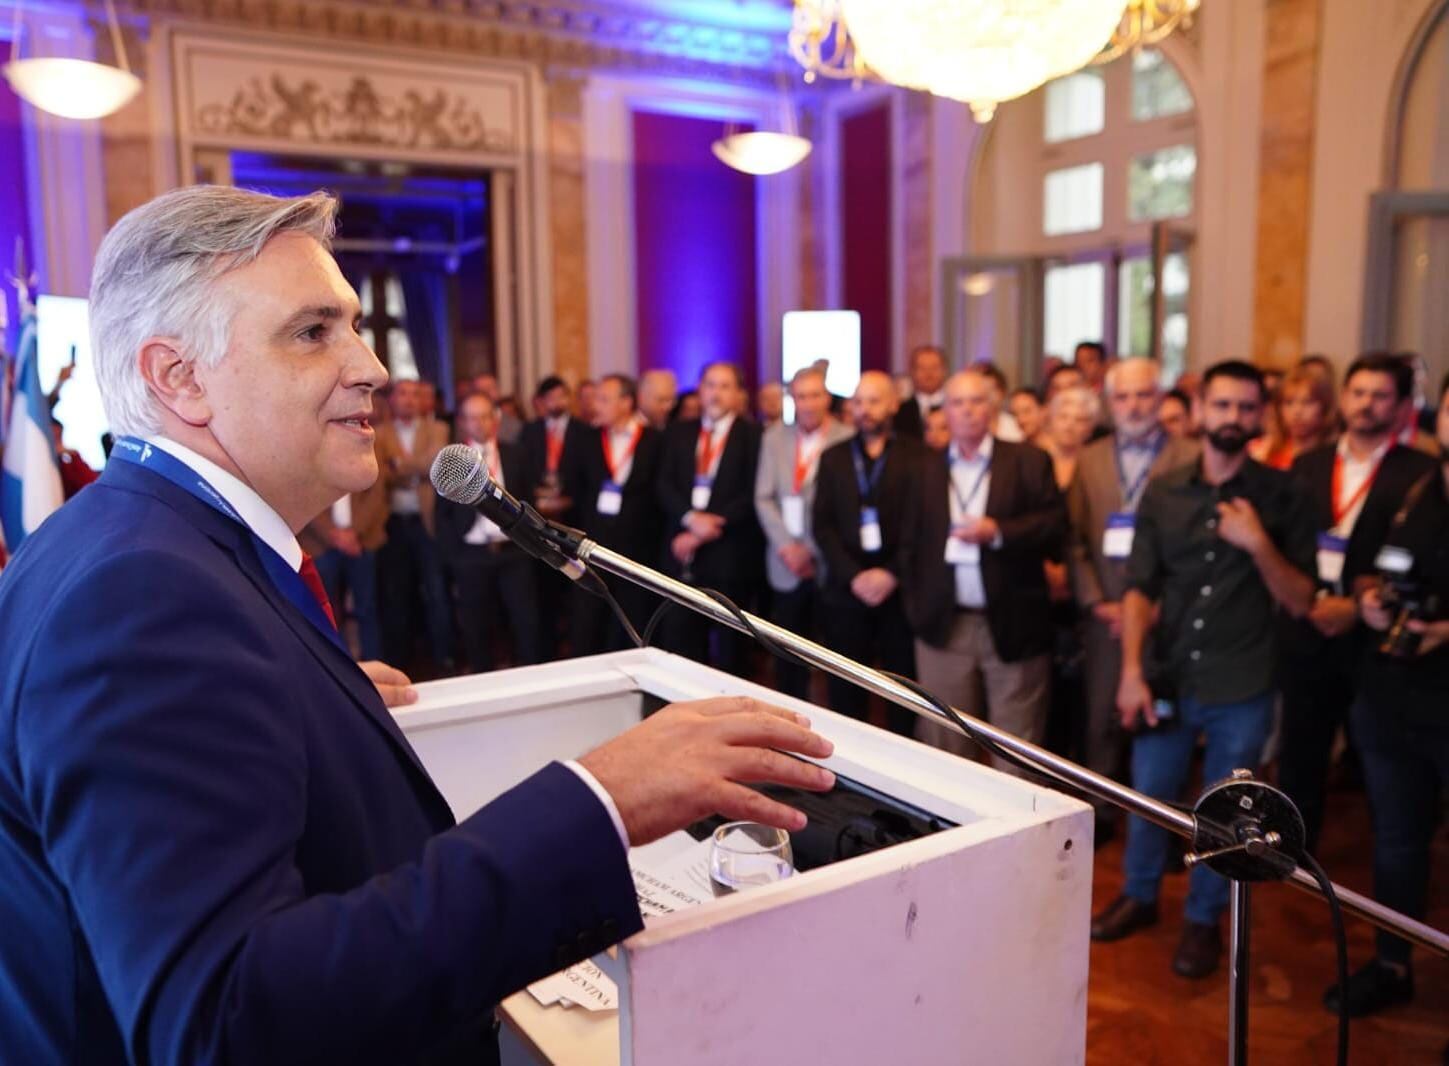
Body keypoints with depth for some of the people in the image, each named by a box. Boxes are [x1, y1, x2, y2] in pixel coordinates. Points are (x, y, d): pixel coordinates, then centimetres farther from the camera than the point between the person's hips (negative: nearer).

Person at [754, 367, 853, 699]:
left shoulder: (847, 440, -6)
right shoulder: (774, 437, 8)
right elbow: (764, 498, 5)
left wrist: (810, 549, -11)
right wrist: (787, 546, -7)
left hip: (830, 562, -3)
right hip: (787, 565, 4)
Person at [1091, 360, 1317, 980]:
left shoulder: (1280, 496, -5)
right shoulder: (1163, 493, 0)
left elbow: (1300, 602, -4)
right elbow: (1140, 589, -1)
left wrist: (1258, 543, -20)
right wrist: (1131, 671, -10)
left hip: (1241, 690, -2)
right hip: (1166, 678, 2)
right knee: (1148, 797, 16)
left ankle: (1204, 919, 34)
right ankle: (1139, 895, 39)